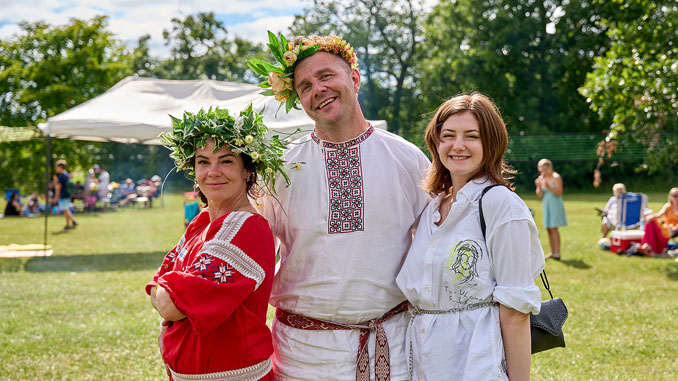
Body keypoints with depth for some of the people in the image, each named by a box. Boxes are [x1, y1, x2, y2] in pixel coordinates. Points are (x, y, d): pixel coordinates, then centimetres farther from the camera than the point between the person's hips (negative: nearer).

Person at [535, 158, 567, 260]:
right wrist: (539, 187, -10)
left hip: (555, 204, -6)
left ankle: (557, 253, -14)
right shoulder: (541, 178, 9)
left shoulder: (556, 177, -7)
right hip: (546, 204, 6)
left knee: (554, 228, -14)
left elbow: (559, 192, -12)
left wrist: (549, 187, -24)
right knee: (548, 229, 3)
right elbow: (539, 195, 9)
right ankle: (552, 252, 7)